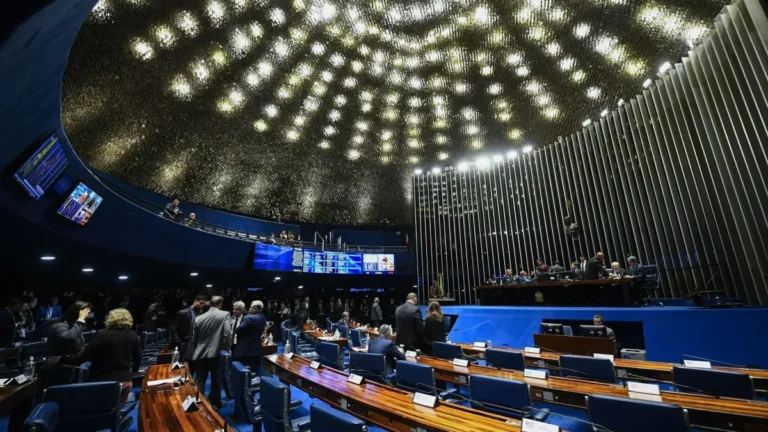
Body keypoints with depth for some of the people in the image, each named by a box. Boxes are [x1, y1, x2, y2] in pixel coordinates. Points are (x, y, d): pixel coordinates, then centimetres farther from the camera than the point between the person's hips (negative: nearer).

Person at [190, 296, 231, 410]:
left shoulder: (199, 318, 3)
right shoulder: (224, 315, -10)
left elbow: (193, 338, 8)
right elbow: (227, 334, -18)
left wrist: (194, 352, 21)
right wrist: (226, 349, -3)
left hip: (200, 354, 3)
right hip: (216, 353, -3)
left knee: (199, 382, 12)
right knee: (216, 380, 15)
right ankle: (215, 402, 29)